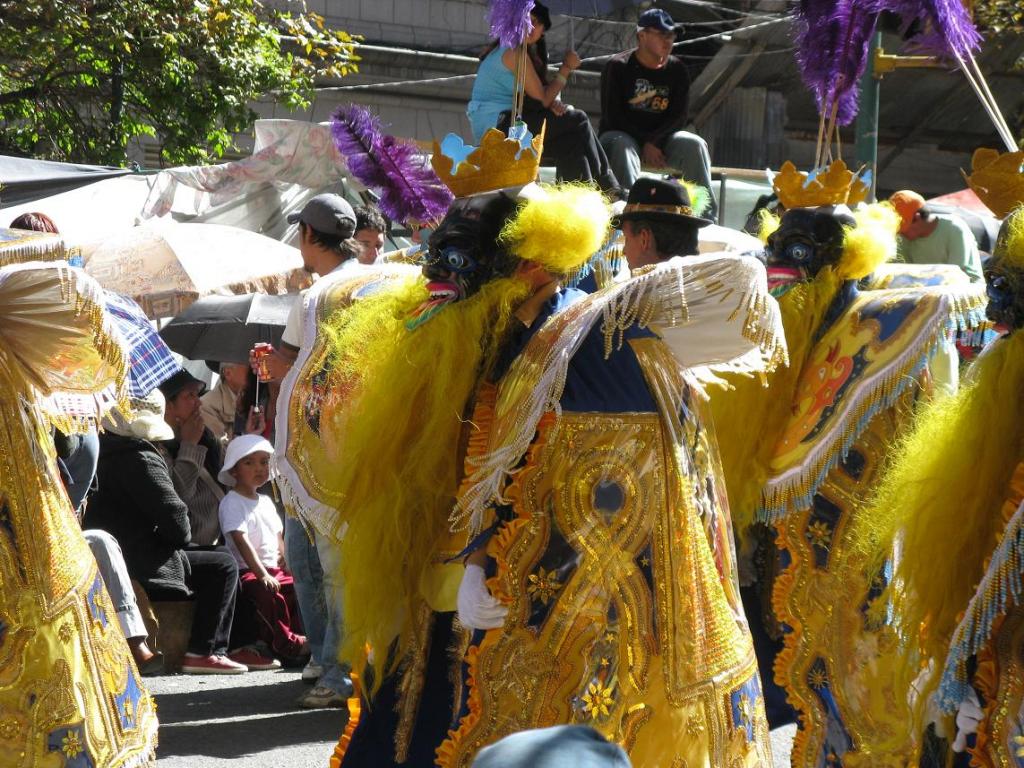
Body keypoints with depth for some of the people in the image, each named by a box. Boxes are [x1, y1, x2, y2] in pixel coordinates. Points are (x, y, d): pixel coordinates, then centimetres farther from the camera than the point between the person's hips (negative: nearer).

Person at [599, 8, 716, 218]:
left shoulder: (677, 69, 6)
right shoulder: (617, 67, -5)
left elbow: (679, 117, 1)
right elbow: (612, 116, -10)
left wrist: (653, 142, -16)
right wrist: (645, 144, -17)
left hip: (661, 139, 3)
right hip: (621, 135, -3)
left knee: (694, 145, -24)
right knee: (621, 146, -38)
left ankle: (707, 214, -30)